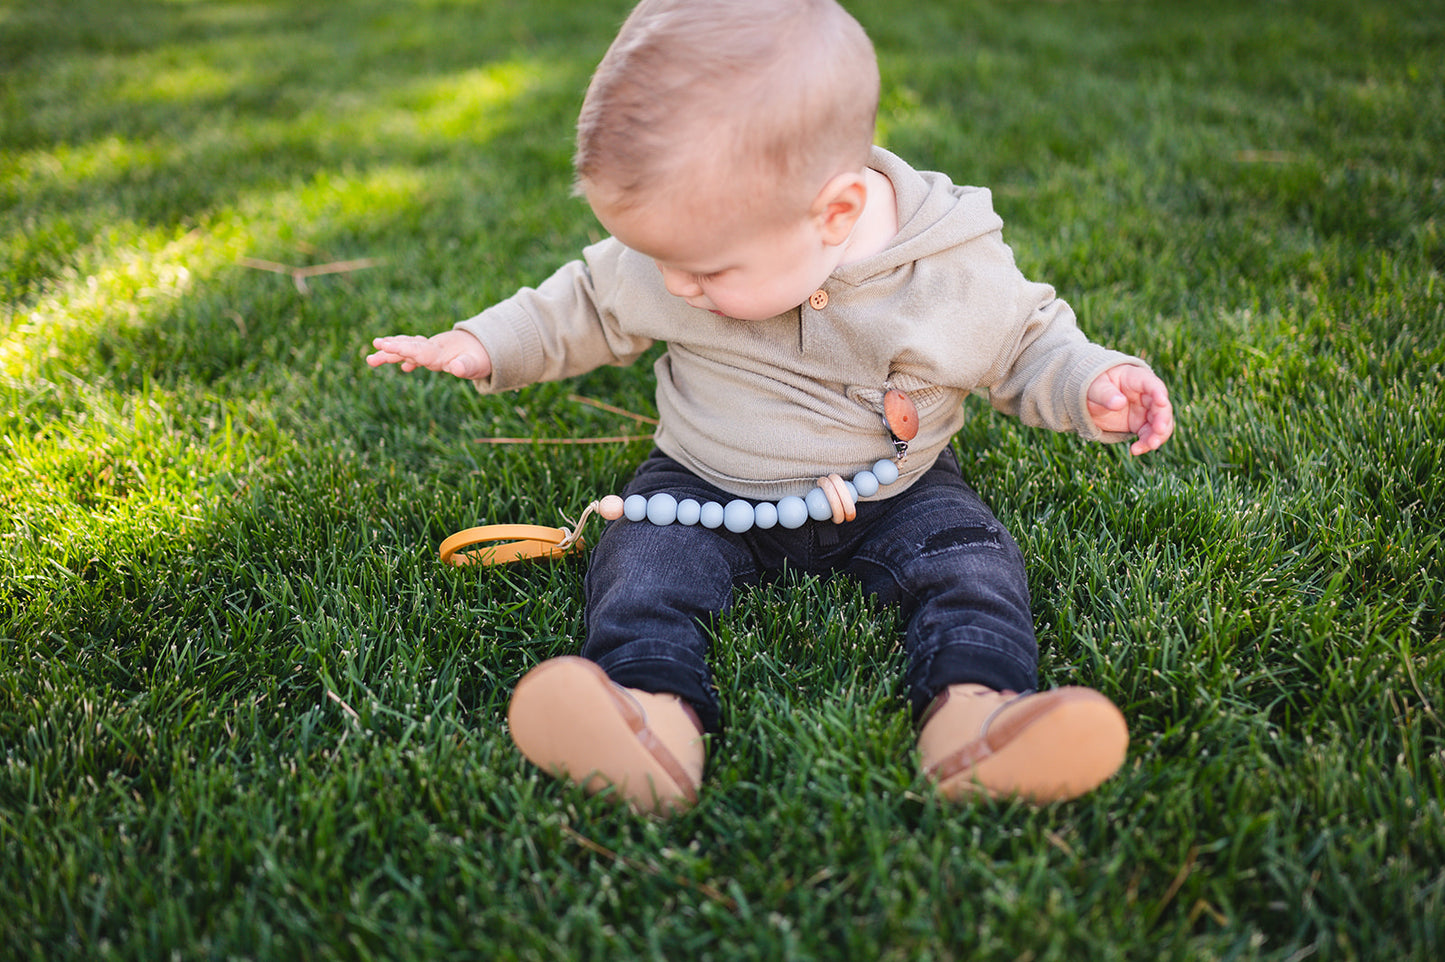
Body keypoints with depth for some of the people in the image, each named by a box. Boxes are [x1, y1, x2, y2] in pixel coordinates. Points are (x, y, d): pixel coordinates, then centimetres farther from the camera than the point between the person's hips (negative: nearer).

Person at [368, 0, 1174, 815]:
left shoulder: (960, 270, -18)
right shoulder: (696, 236, -12)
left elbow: (1026, 343, 0)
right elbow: (593, 304, 6)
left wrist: (1090, 385, -19)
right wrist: (484, 345, 1)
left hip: (892, 495, 0)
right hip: (705, 487, 1)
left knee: (969, 557, -24)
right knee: (643, 555, -24)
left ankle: (974, 706, -42)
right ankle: (655, 709, -45)